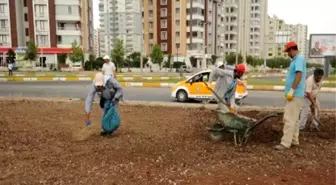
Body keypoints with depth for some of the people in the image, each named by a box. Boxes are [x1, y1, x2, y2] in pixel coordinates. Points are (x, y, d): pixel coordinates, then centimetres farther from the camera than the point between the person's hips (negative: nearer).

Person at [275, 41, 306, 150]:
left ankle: (285, 143, -7)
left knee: (289, 119, -10)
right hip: (294, 95, 10)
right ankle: (294, 140, 24)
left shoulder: (299, 58, -12)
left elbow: (299, 74, -23)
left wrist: (292, 90, -26)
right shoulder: (296, 59, 17)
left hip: (295, 95, -10)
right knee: (293, 119, 15)